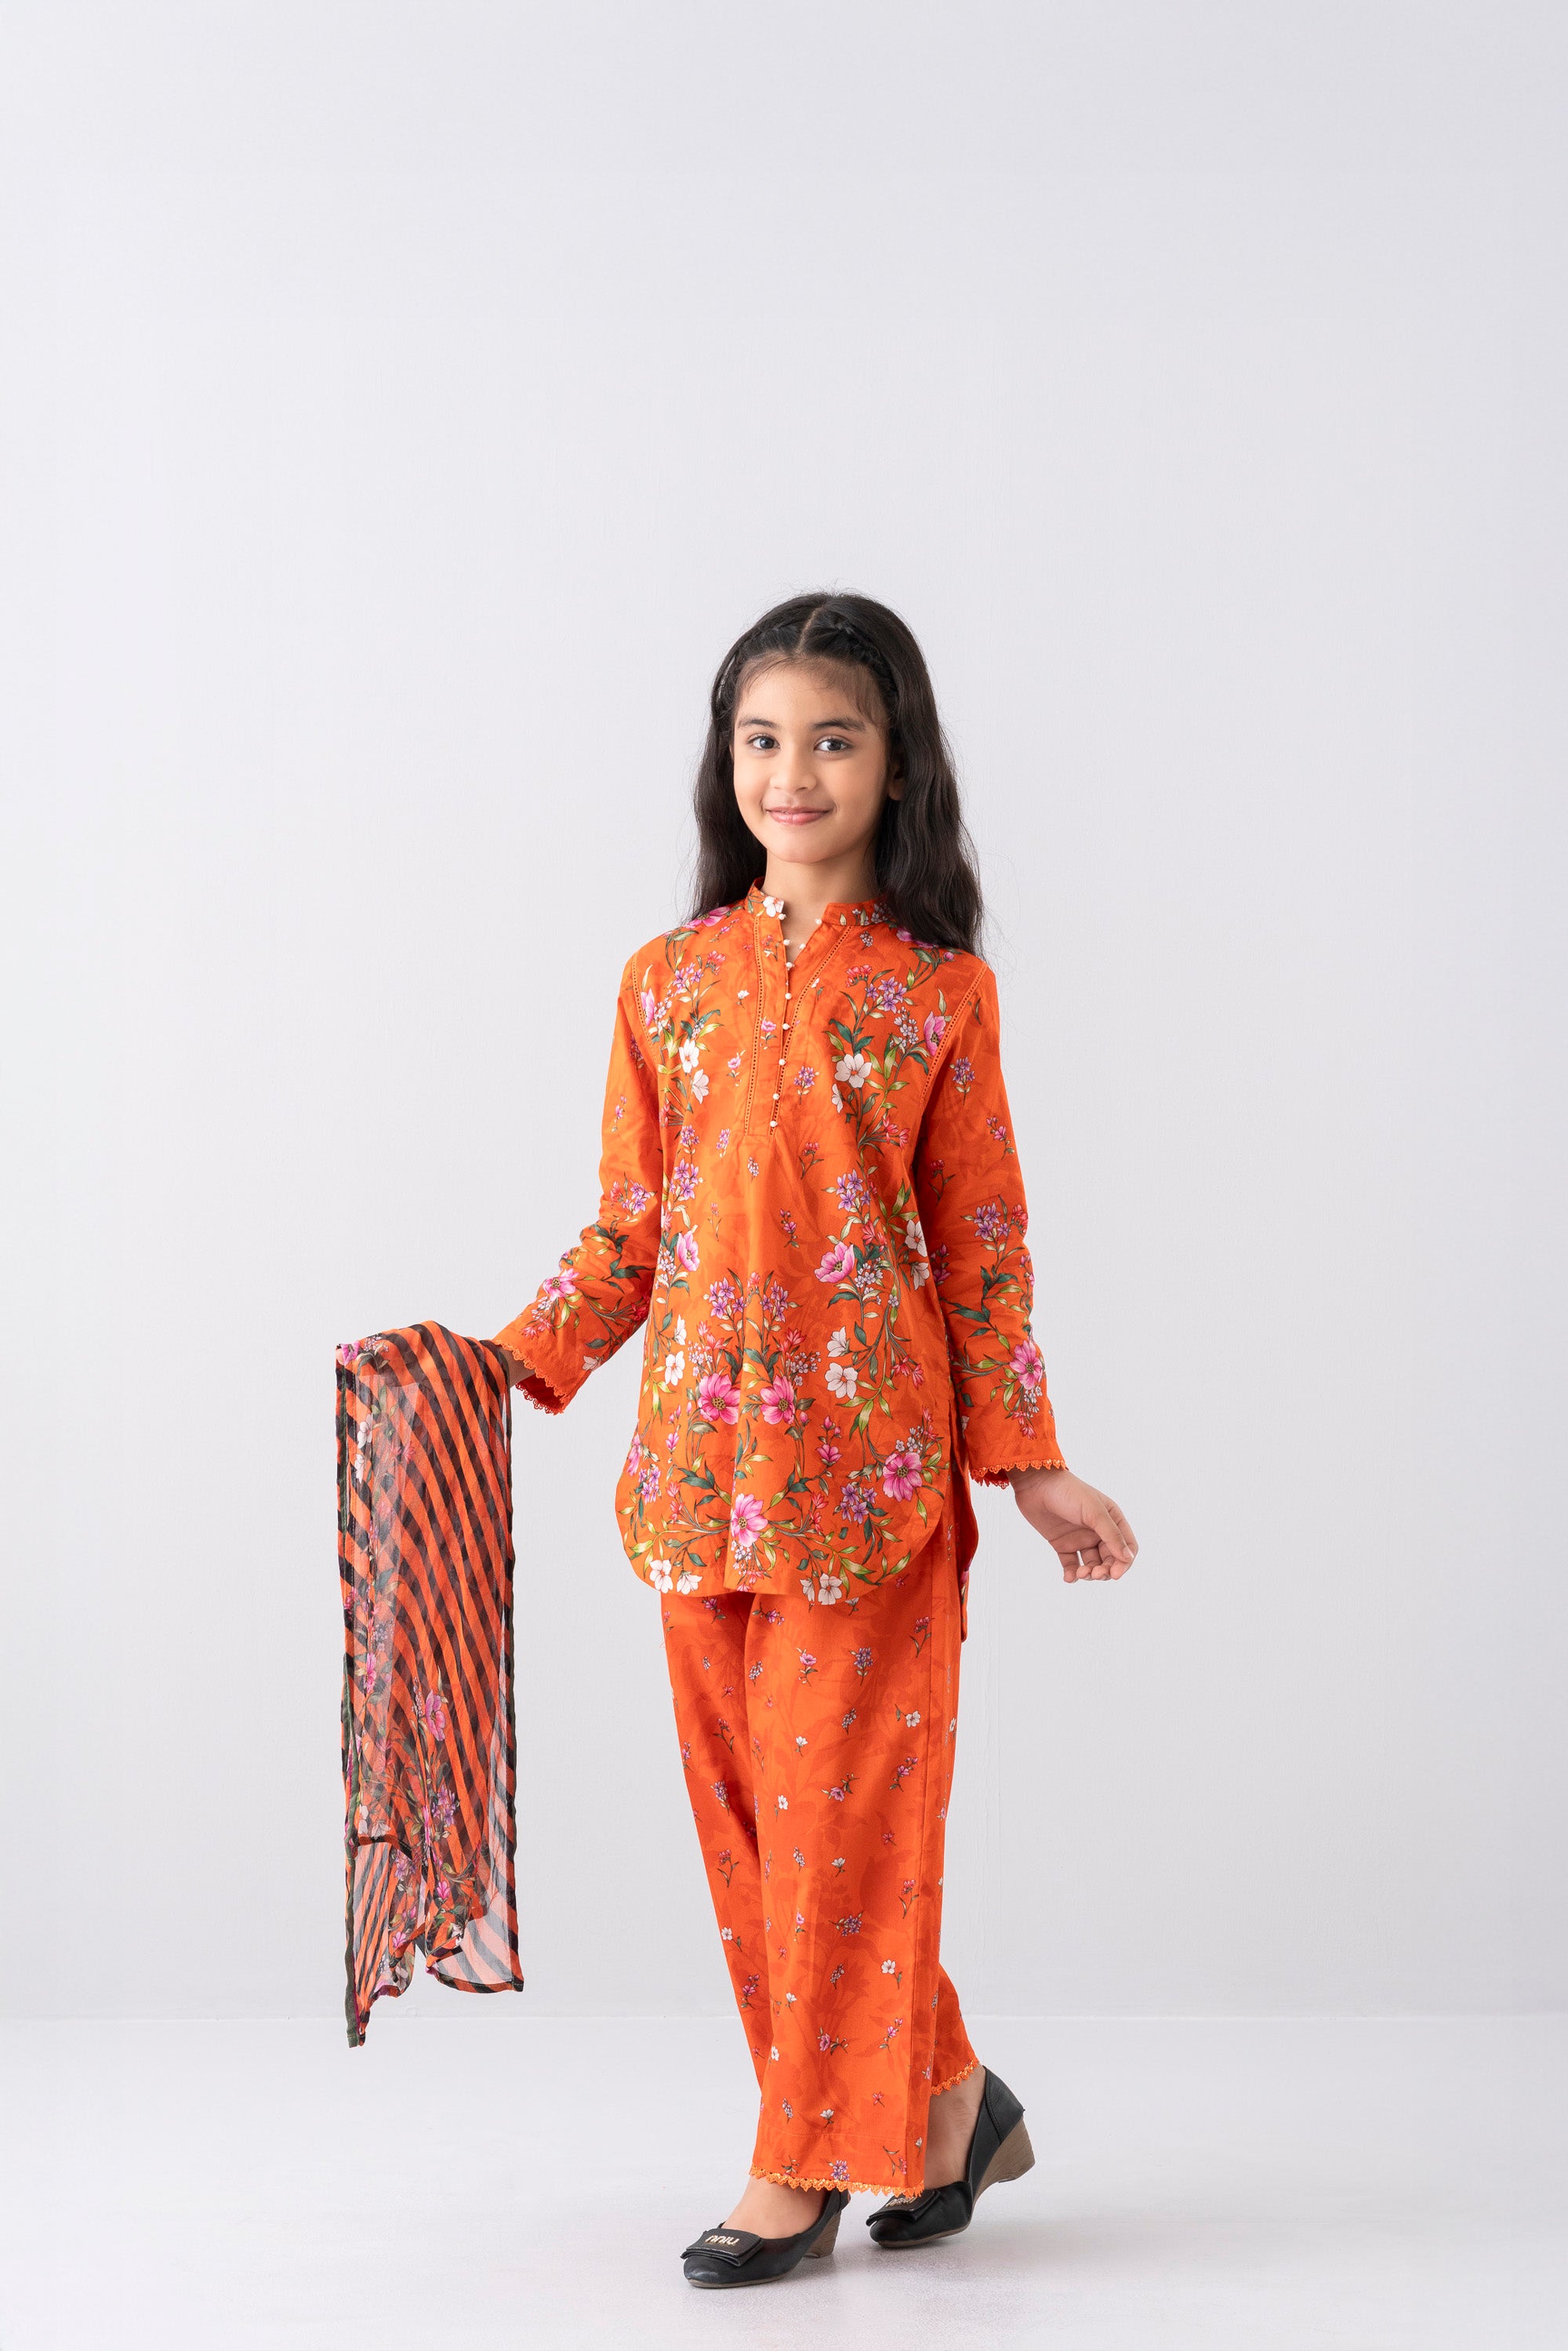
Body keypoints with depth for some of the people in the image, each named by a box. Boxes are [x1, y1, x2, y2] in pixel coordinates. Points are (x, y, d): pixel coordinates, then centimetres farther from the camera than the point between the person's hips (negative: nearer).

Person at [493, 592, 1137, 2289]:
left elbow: (983, 1243, 1)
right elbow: (629, 1230, 10)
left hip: (868, 1452, -3)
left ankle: (807, 2162, 14)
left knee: (841, 1799, 0)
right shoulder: (667, 981, 7)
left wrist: (1029, 1465, 0)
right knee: (742, 1804, 8)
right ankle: (944, 2098, 24)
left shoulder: (939, 992, -1)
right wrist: (510, 1367, -1)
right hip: (702, 1447, 4)